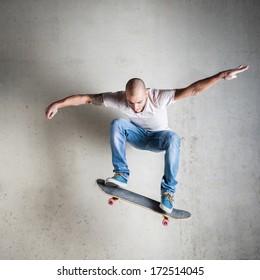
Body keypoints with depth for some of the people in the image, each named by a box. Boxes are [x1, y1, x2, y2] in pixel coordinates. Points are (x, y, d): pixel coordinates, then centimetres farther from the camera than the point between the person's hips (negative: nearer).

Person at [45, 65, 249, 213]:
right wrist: (58, 104, -24)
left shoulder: (159, 97, -34)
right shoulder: (119, 98, -27)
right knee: (117, 124, -29)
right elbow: (87, 98, -23)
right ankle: (121, 175, -24)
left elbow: (193, 90, -40)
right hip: (137, 135, 2)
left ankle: (168, 190, -31)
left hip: (158, 138, -2)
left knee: (173, 138, -38)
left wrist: (222, 75, -49)